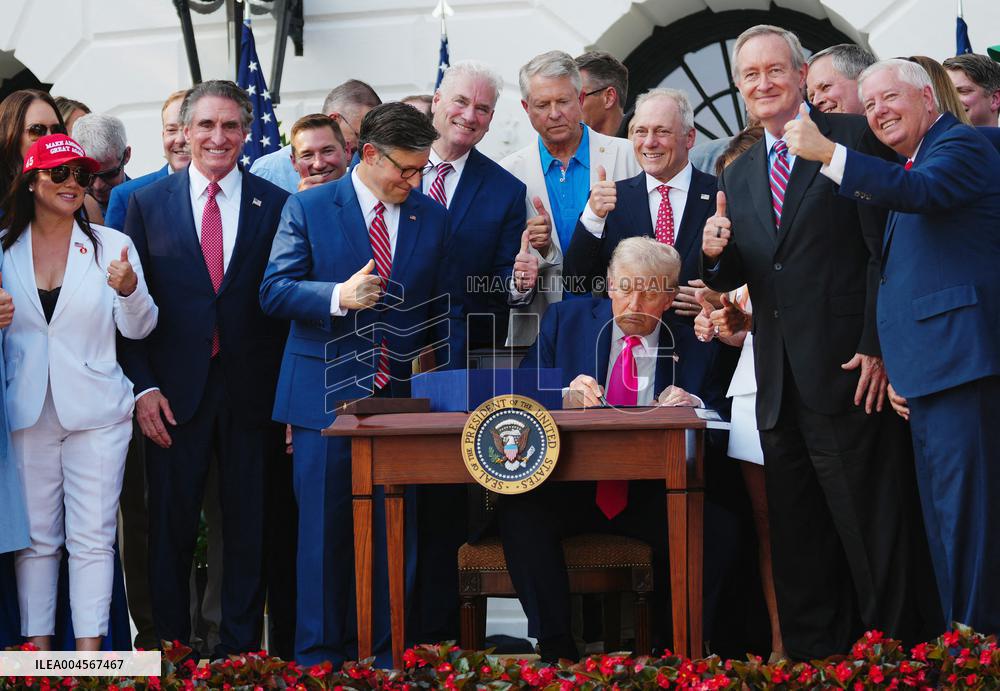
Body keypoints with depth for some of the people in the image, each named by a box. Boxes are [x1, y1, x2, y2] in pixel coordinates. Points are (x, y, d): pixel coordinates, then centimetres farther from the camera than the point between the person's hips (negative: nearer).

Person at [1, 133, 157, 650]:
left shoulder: (112, 245, 2)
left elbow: (139, 329, 1)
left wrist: (129, 289, -18)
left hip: (95, 411, -1)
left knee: (92, 537, -2)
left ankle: (90, 649, 0)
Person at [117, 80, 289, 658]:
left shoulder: (276, 205, 4)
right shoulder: (148, 203, 6)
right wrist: (143, 386, -5)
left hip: (252, 390, 0)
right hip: (176, 391, 0)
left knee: (248, 527, 5)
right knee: (172, 527, 5)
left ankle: (241, 649, 15)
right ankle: (171, 646, 16)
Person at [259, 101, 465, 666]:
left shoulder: (433, 218, 10)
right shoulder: (308, 209, 2)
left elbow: (449, 312, 12)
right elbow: (274, 291, -4)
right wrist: (338, 297, -20)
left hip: (406, 400, 2)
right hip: (327, 399, -2)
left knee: (395, 534, 4)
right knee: (324, 531, 1)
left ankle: (386, 653, 12)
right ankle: (319, 655, 10)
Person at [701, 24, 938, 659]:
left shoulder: (855, 137, -2)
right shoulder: (739, 176, 17)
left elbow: (888, 248, -8)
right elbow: (734, 278, 17)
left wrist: (877, 348, -15)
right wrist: (716, 254, -7)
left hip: (847, 370, -6)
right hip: (779, 386, 7)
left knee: (872, 530, -3)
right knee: (797, 541, 10)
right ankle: (812, 657, 17)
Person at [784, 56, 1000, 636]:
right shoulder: (913, 164, 25)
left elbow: (922, 192, -26)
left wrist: (830, 154, -29)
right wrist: (895, 367, 17)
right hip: (924, 372, 10)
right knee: (944, 522, 10)